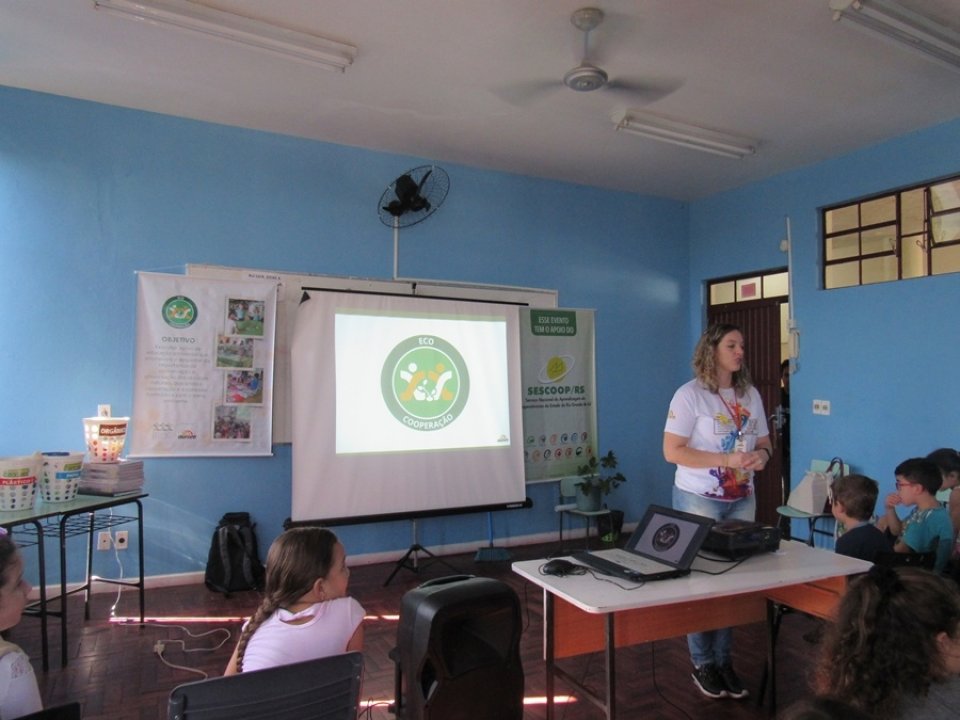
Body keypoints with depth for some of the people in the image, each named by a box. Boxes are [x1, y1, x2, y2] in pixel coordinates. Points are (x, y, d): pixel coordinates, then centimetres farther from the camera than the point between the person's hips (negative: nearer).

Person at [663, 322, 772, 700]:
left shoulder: (750, 394, 6)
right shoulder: (690, 394, -14)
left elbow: (764, 441, 14)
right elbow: (672, 451, -17)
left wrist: (762, 455, -10)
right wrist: (726, 459, -24)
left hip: (742, 499, 6)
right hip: (699, 499, -5)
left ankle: (724, 659, 26)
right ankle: (702, 664, 20)